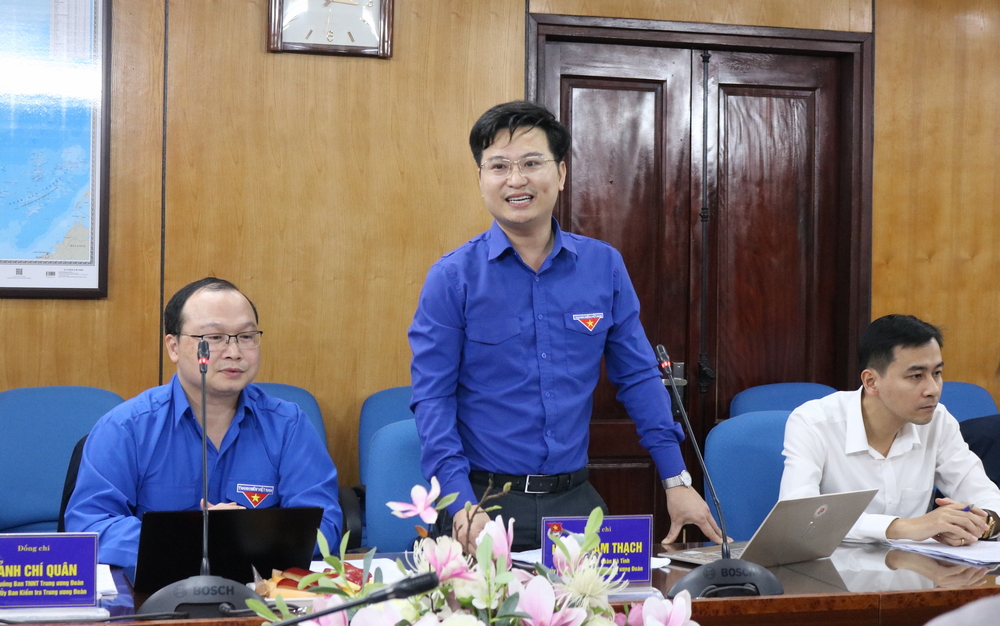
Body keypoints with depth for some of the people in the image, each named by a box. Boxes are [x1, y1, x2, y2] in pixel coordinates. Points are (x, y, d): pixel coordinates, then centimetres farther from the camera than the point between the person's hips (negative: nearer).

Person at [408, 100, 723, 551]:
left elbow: (638, 378, 7)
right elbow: (432, 396, -8)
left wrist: (677, 481, 3)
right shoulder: (453, 277, -6)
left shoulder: (604, 266, 3)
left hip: (575, 497, 3)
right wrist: (461, 503, -20)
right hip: (487, 497, -3)